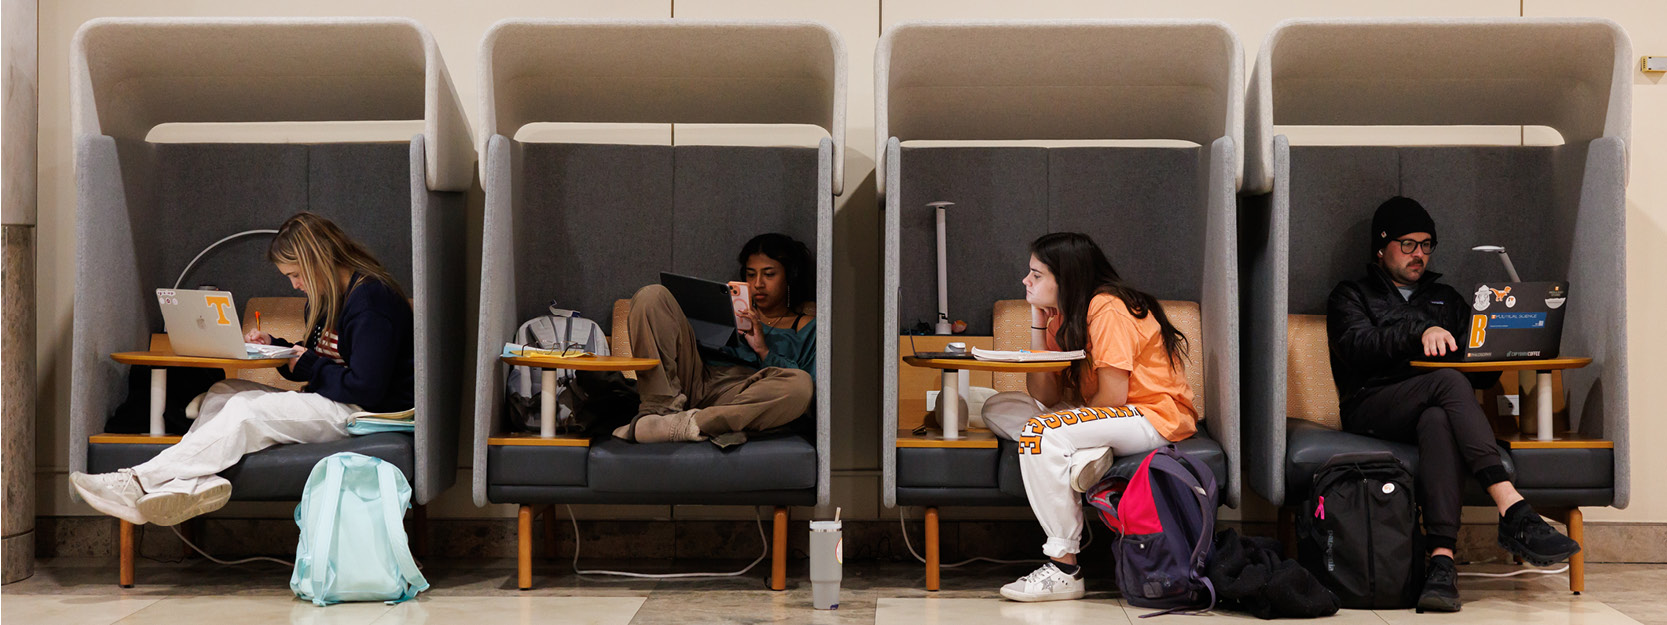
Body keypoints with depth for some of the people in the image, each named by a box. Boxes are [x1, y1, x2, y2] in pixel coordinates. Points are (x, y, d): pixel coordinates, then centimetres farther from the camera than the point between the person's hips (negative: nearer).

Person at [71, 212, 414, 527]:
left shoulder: (371, 300, -17)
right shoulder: (329, 297, 15)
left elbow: (367, 389, -23)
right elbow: (314, 356, 25)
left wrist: (308, 366, -11)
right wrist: (275, 346, 6)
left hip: (369, 413, -10)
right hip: (327, 400, 10)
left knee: (247, 411, -24)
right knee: (223, 393, -2)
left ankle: (140, 481, -24)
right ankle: (196, 484, -27)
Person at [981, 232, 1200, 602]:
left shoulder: (1107, 309, -16)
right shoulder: (1064, 315, 9)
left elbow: (1112, 396, -21)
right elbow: (1044, 395, 0)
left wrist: (1072, 411, -5)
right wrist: (1038, 321, -2)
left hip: (1155, 417, -9)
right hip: (1109, 417, 10)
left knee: (1041, 432, -31)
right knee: (998, 409, 3)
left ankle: (1064, 568, -27)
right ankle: (1082, 455, -19)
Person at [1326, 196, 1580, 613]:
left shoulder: (1447, 300, 33)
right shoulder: (1352, 296, 20)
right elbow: (1358, 346, -4)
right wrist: (1420, 334, -17)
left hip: (1430, 409, 3)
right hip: (1371, 410, -3)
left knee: (1439, 420, -39)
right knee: (1449, 382, -36)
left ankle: (1442, 558, -55)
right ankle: (1514, 512, -51)